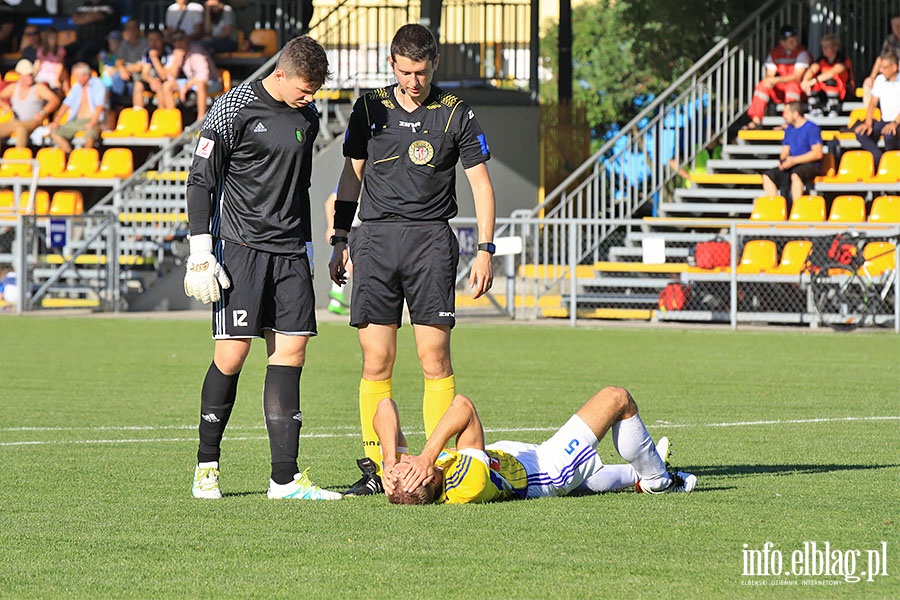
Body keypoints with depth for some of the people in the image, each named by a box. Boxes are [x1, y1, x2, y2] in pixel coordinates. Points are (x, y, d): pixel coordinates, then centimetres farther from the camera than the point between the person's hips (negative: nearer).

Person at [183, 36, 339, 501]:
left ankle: (285, 478, -2)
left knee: (291, 350, -1)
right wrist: (200, 252, -11)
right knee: (232, 354, -7)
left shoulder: (307, 116, 12)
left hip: (289, 252, 6)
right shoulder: (233, 109, -8)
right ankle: (207, 467, 8)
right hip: (241, 248, -6)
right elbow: (201, 179, -7)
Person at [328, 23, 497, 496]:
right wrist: (339, 240, 11)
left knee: (434, 359, -8)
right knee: (376, 360, -2)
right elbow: (351, 177, 17)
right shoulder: (370, 109, 10)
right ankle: (374, 466, 2)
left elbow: (480, 183, 7)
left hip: (431, 239, -2)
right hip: (375, 238, 2)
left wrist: (485, 250, 0)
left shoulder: (455, 114, 5)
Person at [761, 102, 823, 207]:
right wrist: (782, 160, -5)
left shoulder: (812, 128, -7)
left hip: (810, 165, -7)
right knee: (767, 176, -12)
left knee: (795, 175, -40)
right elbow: (785, 151, 20)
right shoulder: (789, 130, 17)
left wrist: (794, 160, -18)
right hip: (792, 166, 7)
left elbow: (817, 154, -14)